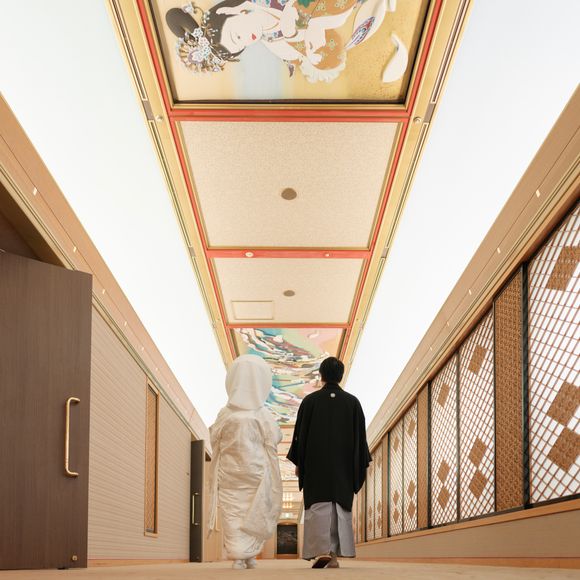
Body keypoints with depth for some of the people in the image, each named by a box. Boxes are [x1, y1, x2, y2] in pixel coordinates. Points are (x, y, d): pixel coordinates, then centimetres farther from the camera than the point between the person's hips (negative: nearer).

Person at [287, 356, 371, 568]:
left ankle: (322, 550, -21)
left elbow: (300, 433, -1)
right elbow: (360, 436, 4)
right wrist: (361, 466, 10)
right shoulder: (352, 402, 3)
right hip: (344, 464, 2)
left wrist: (298, 462, 7)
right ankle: (335, 555, 2)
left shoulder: (310, 401, -2)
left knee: (318, 506, -3)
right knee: (340, 507, 7)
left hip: (316, 462, -2)